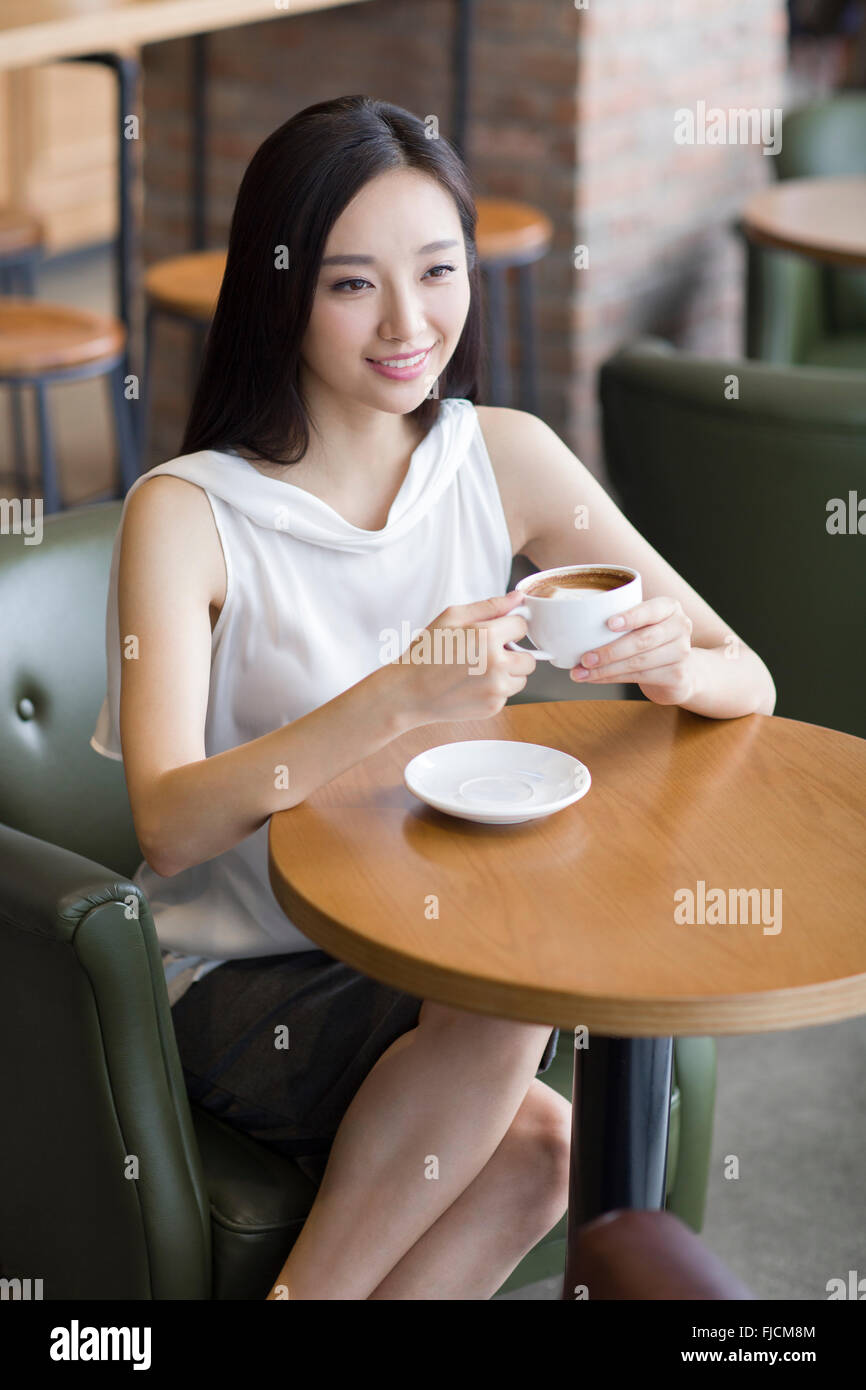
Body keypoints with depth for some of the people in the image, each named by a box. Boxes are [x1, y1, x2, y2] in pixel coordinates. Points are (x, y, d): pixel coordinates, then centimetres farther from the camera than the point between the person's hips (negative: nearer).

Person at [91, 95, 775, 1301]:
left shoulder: (505, 457, -1)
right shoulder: (188, 513, -13)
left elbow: (748, 683, -1)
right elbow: (169, 826, -25)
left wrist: (672, 666, -25)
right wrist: (398, 700, -39)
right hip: (246, 986, -4)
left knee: (530, 1154, -26)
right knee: (534, 1139, -27)